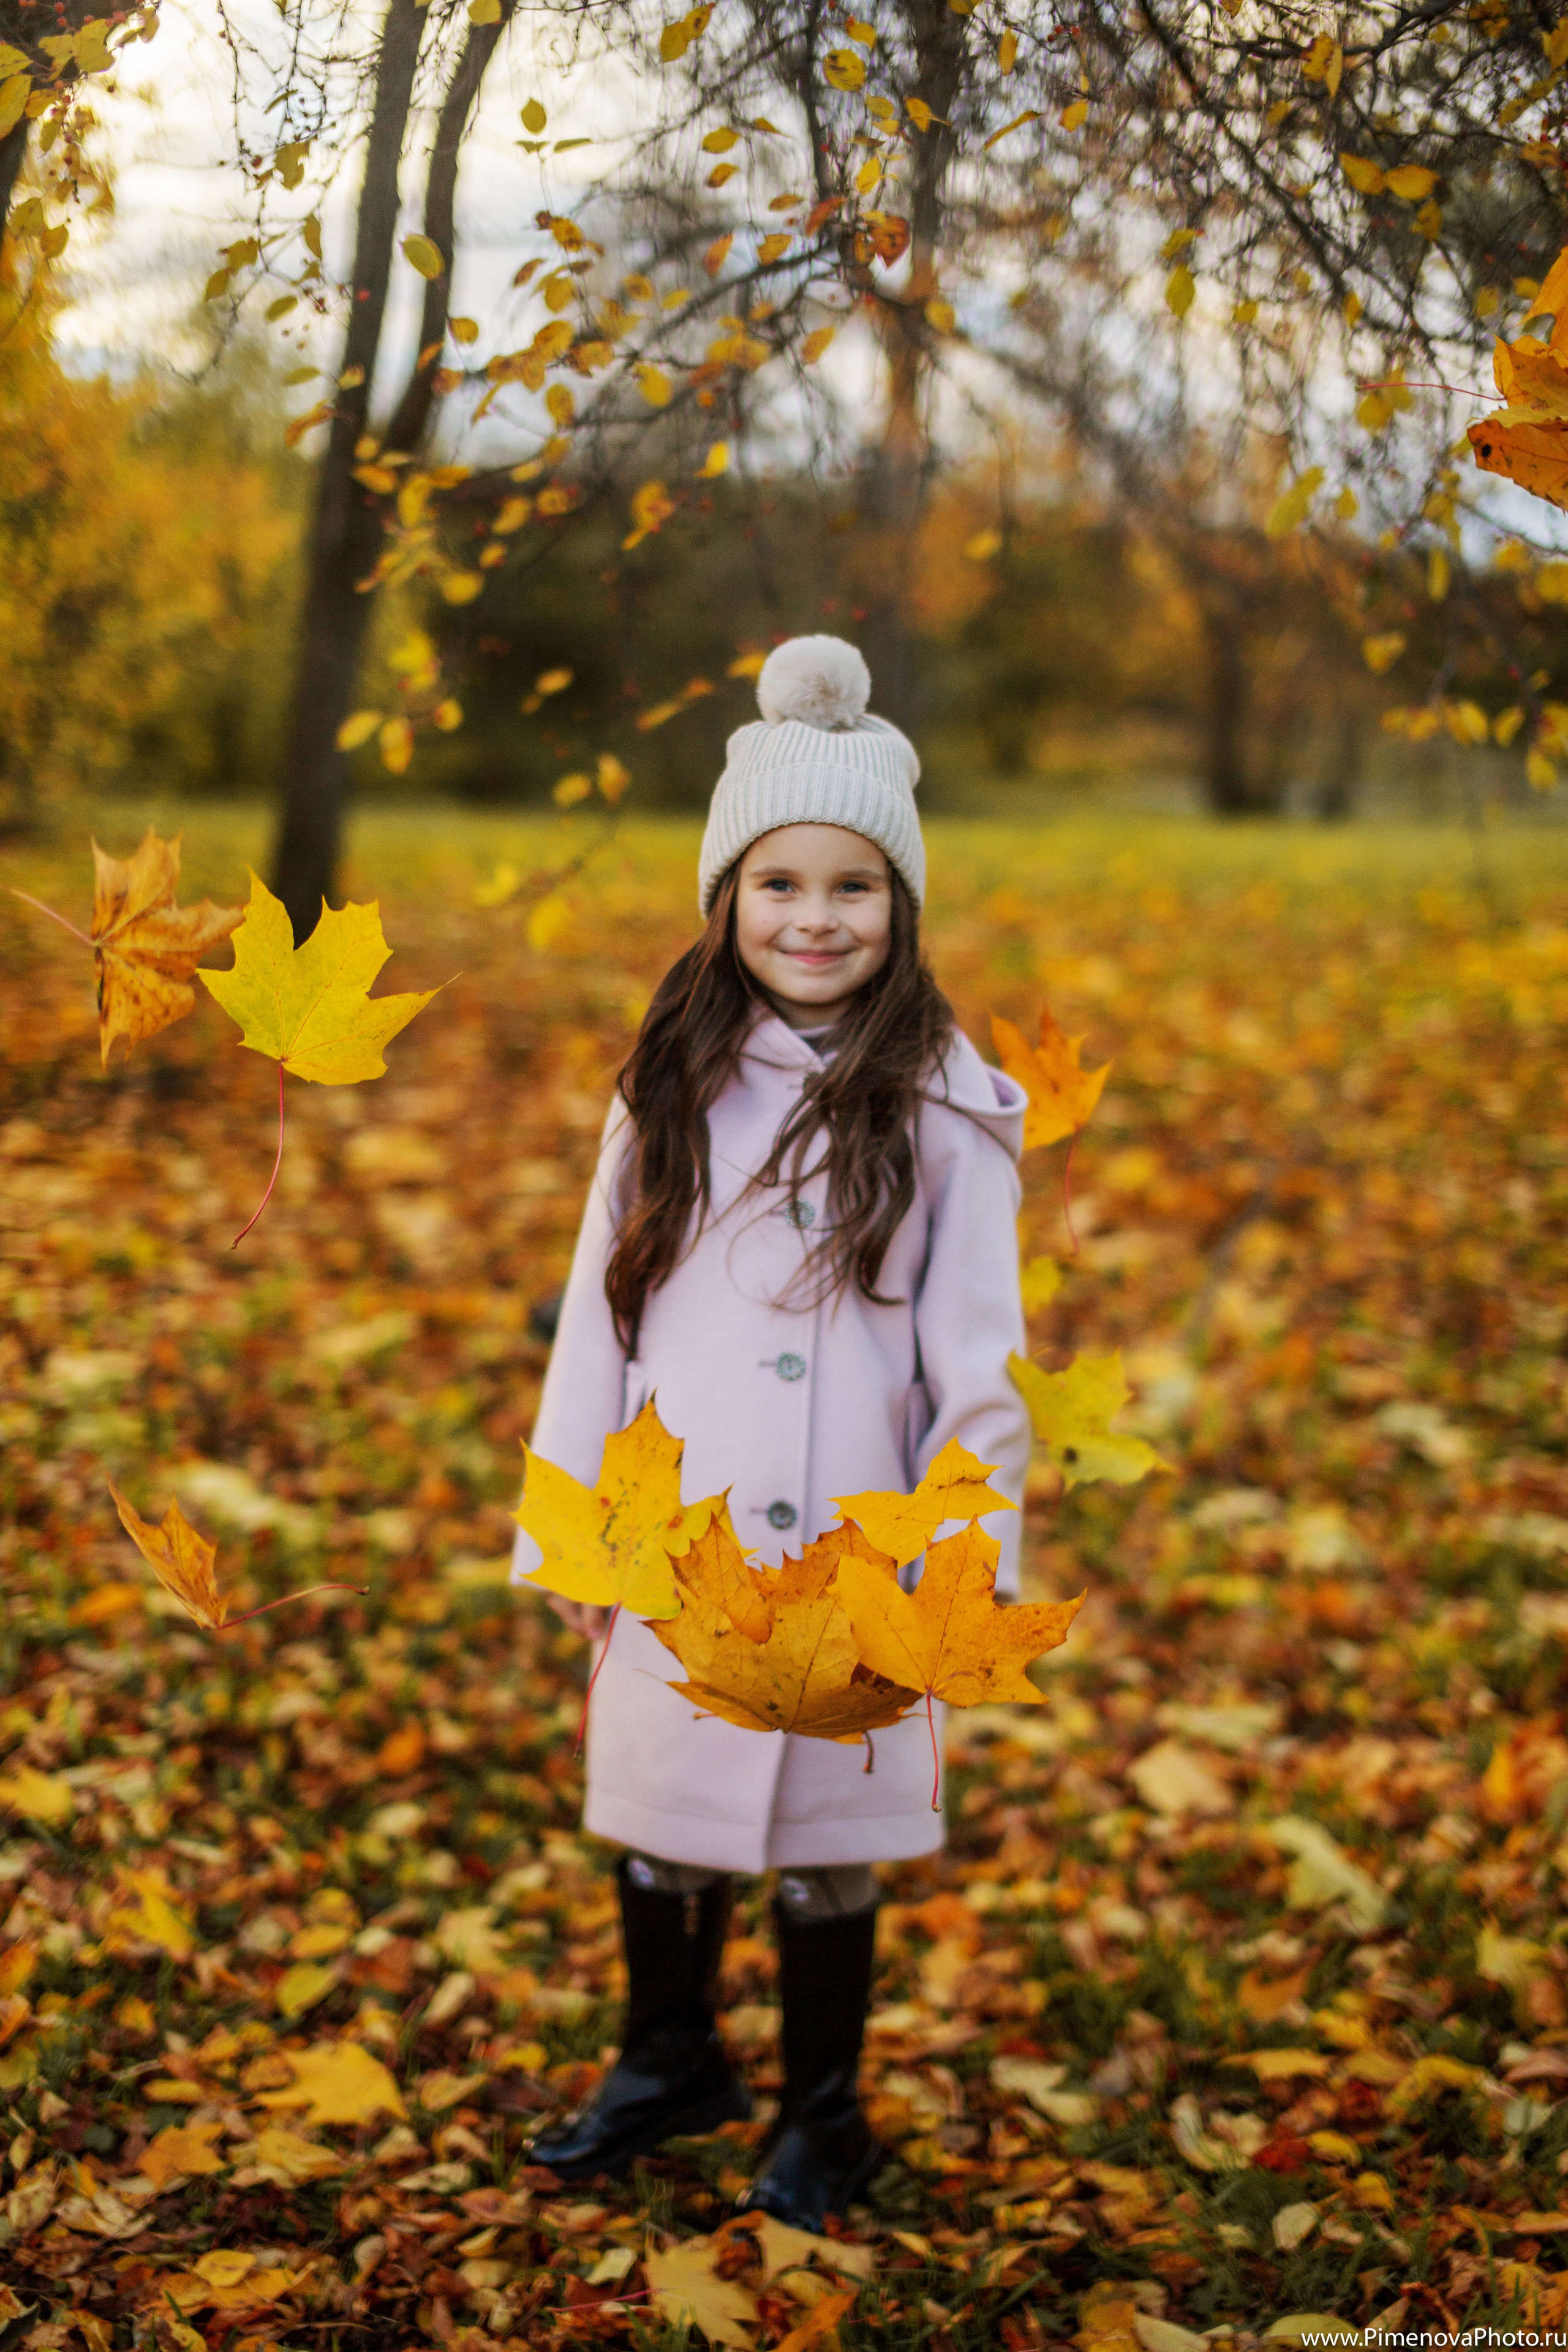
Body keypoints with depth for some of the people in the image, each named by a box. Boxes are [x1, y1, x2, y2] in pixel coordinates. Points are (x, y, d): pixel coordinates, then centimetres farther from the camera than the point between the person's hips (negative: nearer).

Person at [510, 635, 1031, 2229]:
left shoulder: (943, 1105, -6)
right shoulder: (673, 1083, 2)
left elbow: (975, 1349, -4)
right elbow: (599, 1308, 5)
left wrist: (969, 1550, -6)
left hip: (843, 1547, -3)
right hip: (675, 1541, 3)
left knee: (826, 1835, 10)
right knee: (658, 1809, 15)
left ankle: (823, 2115, 33)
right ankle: (669, 2063, 41)